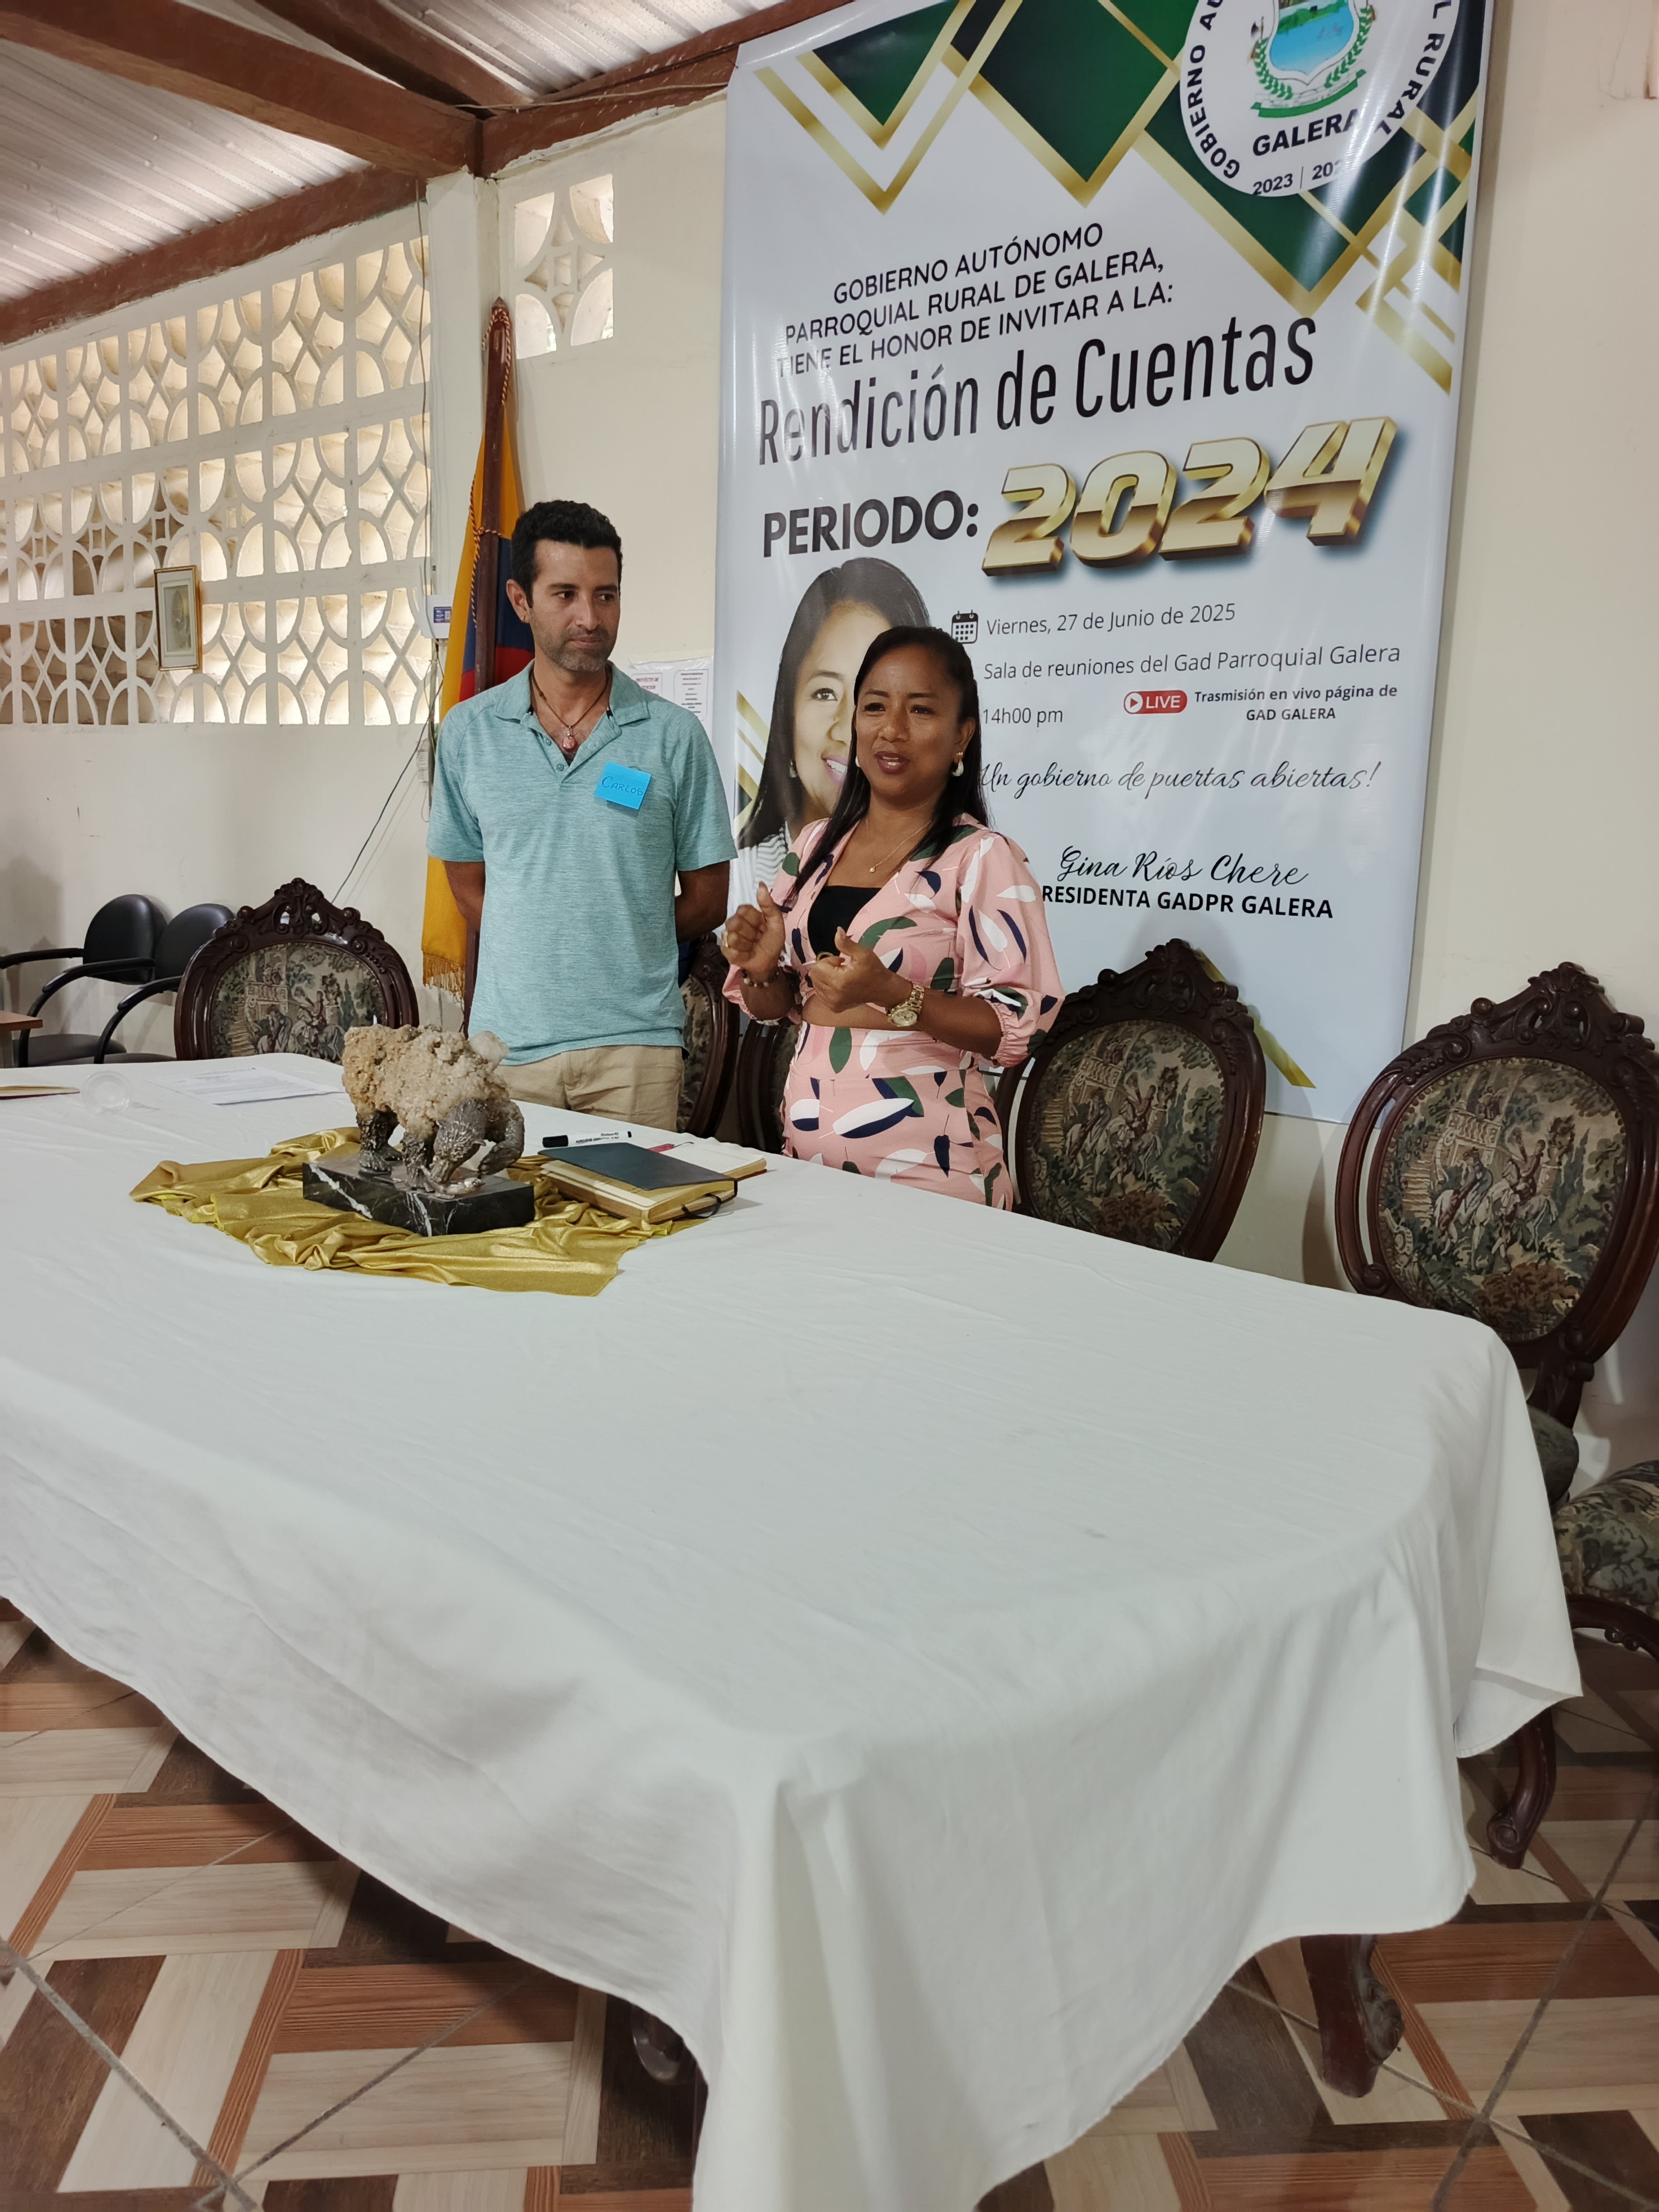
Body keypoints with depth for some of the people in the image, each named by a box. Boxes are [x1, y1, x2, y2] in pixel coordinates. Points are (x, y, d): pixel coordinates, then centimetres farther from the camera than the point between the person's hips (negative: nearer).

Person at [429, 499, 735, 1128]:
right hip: (508, 1041, 2)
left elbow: (707, 899, 5)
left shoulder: (674, 735, 1)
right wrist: (537, 952, 3)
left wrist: (615, 945, 3)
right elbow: (468, 884, 13)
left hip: (634, 1042, -1)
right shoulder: (467, 732, 6)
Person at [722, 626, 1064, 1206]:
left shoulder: (983, 859, -10)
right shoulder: (814, 845, 8)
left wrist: (894, 995, -26)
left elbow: (1018, 1026, -15)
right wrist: (761, 969, -6)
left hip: (925, 1165, -5)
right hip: (806, 1148, 6)